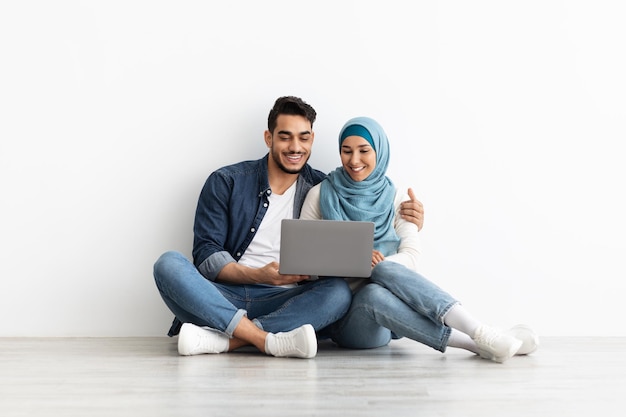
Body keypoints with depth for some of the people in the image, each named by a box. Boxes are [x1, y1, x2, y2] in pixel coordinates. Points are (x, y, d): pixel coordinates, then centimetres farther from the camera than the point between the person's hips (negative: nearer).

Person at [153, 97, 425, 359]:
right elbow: (206, 254, -3)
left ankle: (222, 340, -36)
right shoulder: (226, 182, 3)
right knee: (169, 264, -27)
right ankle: (270, 341, -37)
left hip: (282, 303, 1)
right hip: (223, 296, -1)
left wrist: (405, 221, -5)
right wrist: (259, 276, -20)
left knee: (338, 293, -27)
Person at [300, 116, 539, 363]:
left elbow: (411, 255, -2)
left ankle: (482, 333, -44)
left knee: (385, 270, -34)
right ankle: (481, 341, -42)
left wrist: (379, 265, -23)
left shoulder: (395, 197, 8)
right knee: (375, 294, -37)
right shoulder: (320, 194, 6)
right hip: (343, 315, -1)